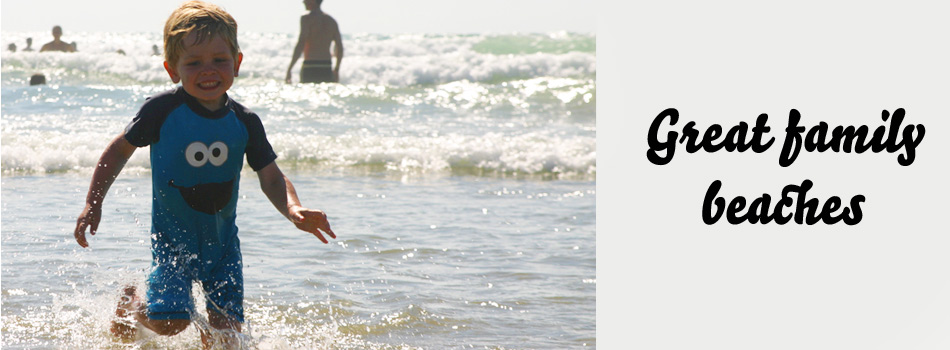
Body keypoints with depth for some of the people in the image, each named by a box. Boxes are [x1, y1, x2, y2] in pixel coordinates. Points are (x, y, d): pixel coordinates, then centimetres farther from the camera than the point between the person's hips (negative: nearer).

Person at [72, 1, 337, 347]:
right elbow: (120, 150, -1)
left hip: (222, 239, 3)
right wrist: (93, 204, -5)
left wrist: (293, 210, -25)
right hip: (172, 236, -3)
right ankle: (129, 303, 18)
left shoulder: (245, 122, -7)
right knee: (169, 321, -15)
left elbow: (271, 178, -4)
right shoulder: (162, 110, -15)